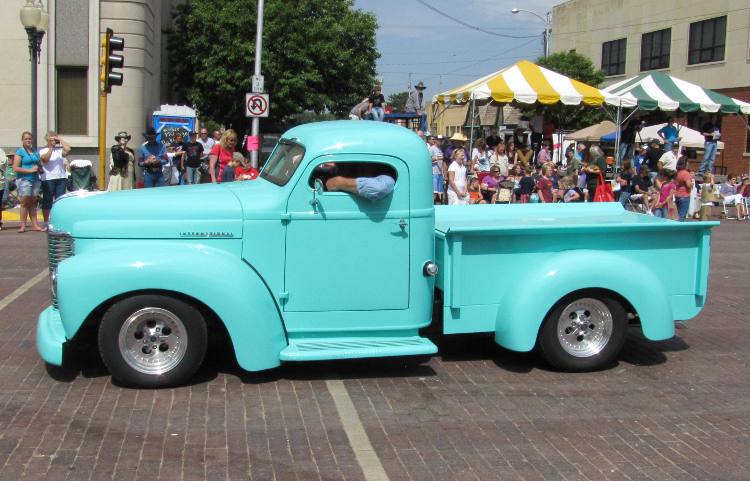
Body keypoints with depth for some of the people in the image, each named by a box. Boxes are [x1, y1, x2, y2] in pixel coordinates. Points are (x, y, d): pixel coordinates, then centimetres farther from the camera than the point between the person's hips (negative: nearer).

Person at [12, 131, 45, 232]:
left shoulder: (35, 152, 15)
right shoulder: (20, 152, -2)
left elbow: (39, 165, 28)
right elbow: (15, 168, -10)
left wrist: (38, 169, 4)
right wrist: (30, 170, -15)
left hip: (35, 179, 5)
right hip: (24, 179, -5)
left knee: (33, 203, 7)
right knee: (25, 202, -5)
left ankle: (34, 225, 7)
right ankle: (23, 225, -1)